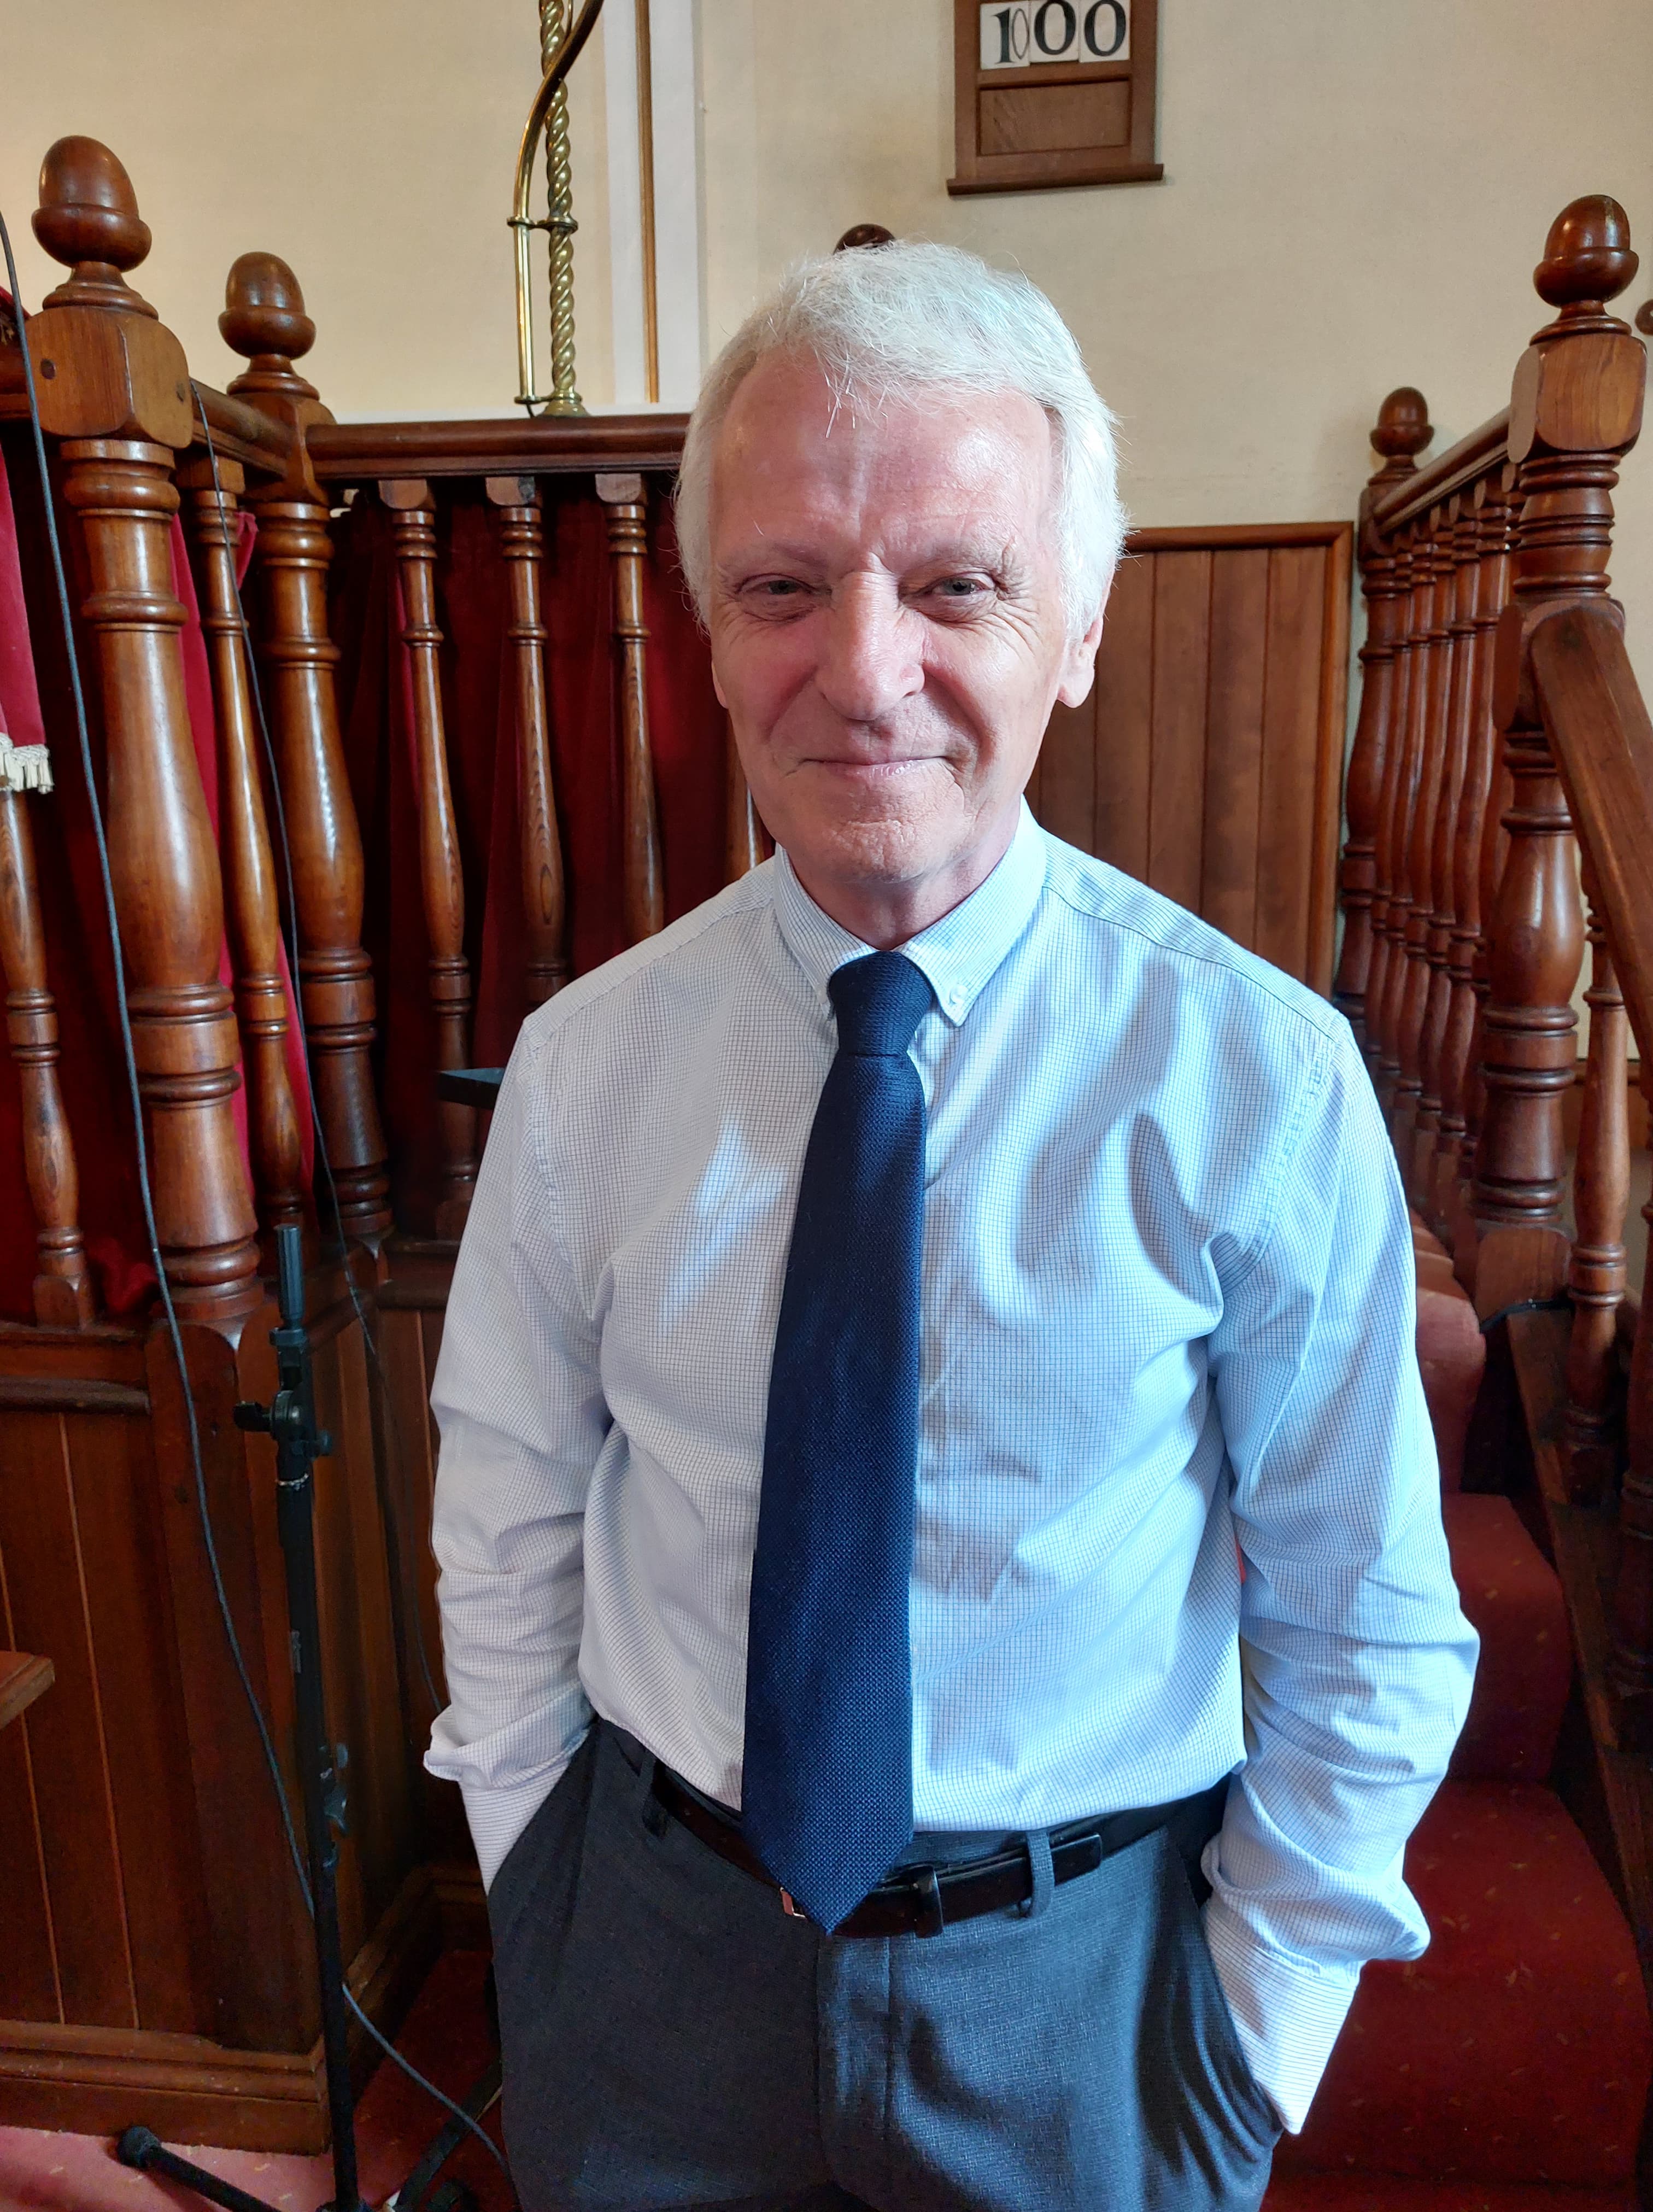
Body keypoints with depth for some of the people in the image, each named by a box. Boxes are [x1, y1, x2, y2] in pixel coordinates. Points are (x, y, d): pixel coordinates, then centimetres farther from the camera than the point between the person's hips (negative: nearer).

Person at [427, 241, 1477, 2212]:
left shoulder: (1256, 1078, -18)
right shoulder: (585, 1064, -11)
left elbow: (1364, 1634, -8)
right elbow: (506, 1530, 0)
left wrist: (1257, 2031, -4)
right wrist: (545, 1892, 3)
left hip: (1087, 1977, -1)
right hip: (653, 1956, 2)